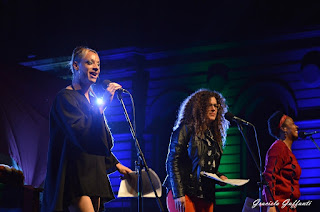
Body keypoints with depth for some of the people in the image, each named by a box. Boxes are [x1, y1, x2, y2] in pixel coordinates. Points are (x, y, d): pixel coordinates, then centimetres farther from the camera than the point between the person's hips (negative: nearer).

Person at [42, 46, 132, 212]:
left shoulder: (92, 100, 21)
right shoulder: (65, 97, -6)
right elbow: (81, 134, -21)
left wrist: (116, 164, 25)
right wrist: (103, 104, -20)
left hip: (94, 174, 9)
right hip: (75, 177, -9)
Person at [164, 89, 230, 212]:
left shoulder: (214, 135, 19)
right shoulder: (186, 130, -2)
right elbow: (173, 162, -9)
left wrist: (219, 176, 6)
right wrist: (178, 195, -17)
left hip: (206, 197, 7)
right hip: (184, 196, -7)